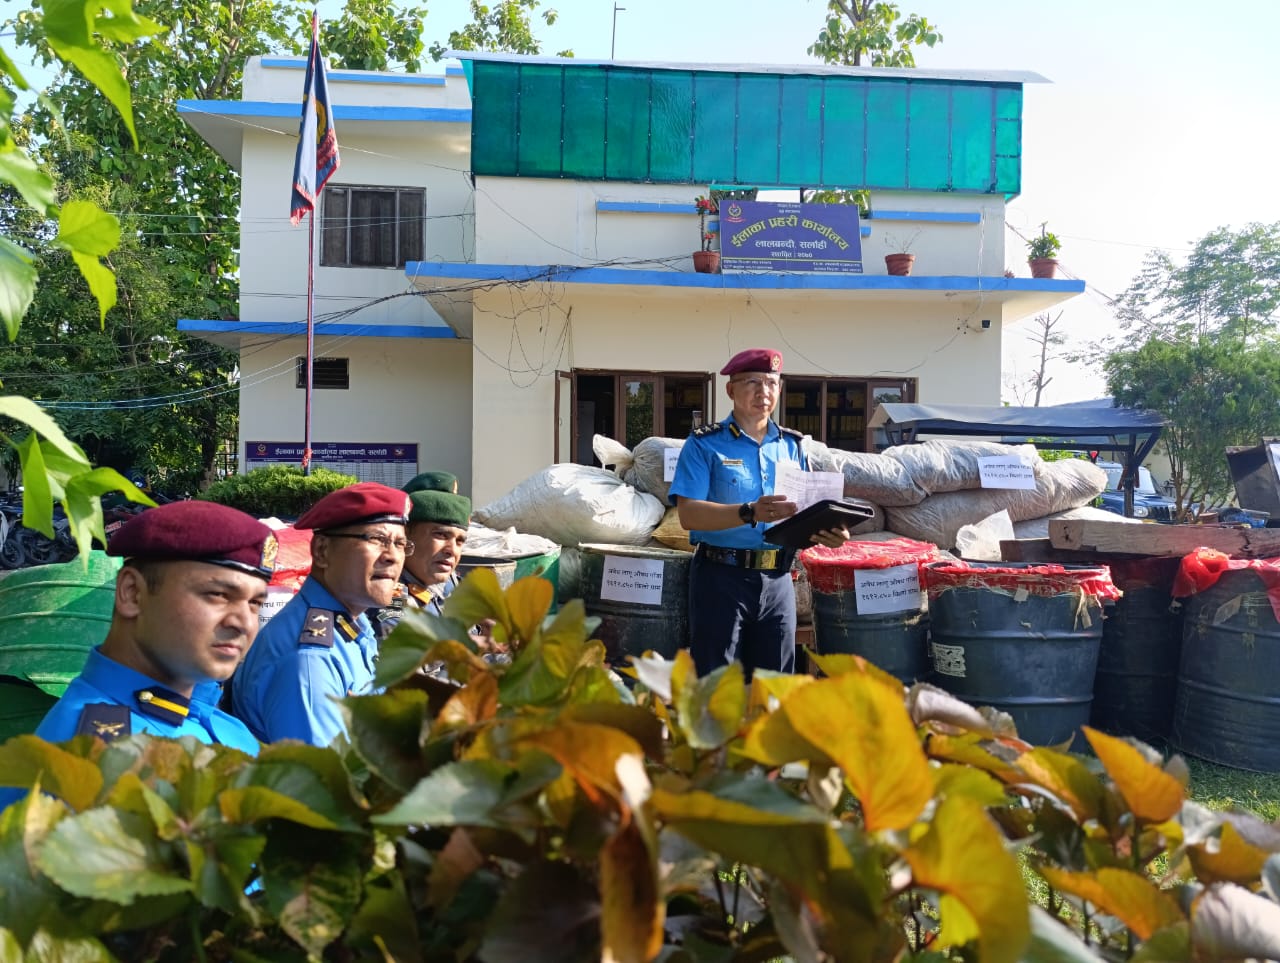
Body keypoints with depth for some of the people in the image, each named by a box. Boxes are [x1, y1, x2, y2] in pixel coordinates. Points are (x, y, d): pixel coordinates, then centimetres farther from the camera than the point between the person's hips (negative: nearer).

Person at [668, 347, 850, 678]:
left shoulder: (791, 445, 11)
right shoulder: (705, 444, -3)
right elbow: (688, 514, -14)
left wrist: (826, 532, -10)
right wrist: (749, 513, -28)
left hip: (778, 579, 4)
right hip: (722, 576, -4)